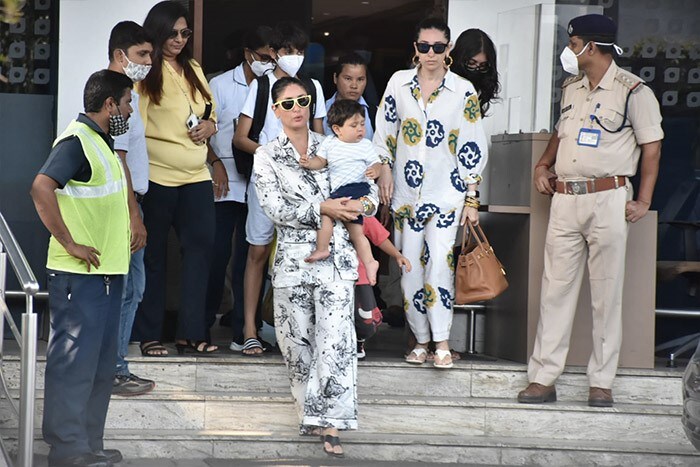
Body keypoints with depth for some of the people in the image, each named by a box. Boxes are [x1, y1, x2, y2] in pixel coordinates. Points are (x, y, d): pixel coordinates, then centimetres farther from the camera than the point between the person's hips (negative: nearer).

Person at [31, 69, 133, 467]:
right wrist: (70, 244, -23)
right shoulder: (76, 141, -14)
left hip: (107, 272, 10)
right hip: (80, 275, -10)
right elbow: (42, 188, -27)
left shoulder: (102, 143, 18)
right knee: (75, 360, -5)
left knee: (101, 364, 13)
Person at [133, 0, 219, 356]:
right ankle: (148, 335, 9)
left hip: (196, 176, 6)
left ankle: (191, 333, 6)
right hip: (157, 176, -6)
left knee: (201, 246, 0)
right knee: (153, 253, 2)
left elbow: (211, 111, 25)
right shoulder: (145, 73, -5)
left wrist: (209, 126, 1)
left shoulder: (193, 70, 15)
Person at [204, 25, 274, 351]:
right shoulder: (221, 85, 3)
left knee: (249, 256, 2)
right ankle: (204, 325, 10)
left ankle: (242, 331, 5)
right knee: (217, 254, -2)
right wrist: (216, 163, -7)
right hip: (225, 184, -2)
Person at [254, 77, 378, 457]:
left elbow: (370, 189, 11)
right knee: (297, 341, 5)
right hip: (293, 258, 0)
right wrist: (323, 208, -17)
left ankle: (330, 425, -9)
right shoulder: (266, 156, 4)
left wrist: (363, 205, -12)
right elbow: (275, 207, -9)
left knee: (336, 341, -10)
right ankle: (309, 412, 23)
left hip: (336, 257, 0)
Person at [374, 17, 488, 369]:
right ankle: (421, 339, 13)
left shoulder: (464, 92, -2)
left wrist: (471, 200, -3)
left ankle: (442, 342, -12)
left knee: (439, 261, -15)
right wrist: (384, 169, 3)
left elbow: (472, 149, -1)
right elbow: (385, 131, 12)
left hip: (446, 192, -3)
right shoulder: (399, 83, 3)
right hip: (406, 192, 3)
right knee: (410, 267, 3)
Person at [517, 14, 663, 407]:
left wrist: (644, 201, -9)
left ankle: (602, 382, 6)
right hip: (565, 199, 6)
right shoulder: (571, 88, 15)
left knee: (607, 294, 0)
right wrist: (544, 164, 12)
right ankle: (543, 378, 7)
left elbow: (651, 146, -4)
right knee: (556, 290, 4)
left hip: (608, 200, -6)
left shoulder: (633, 91, -6)